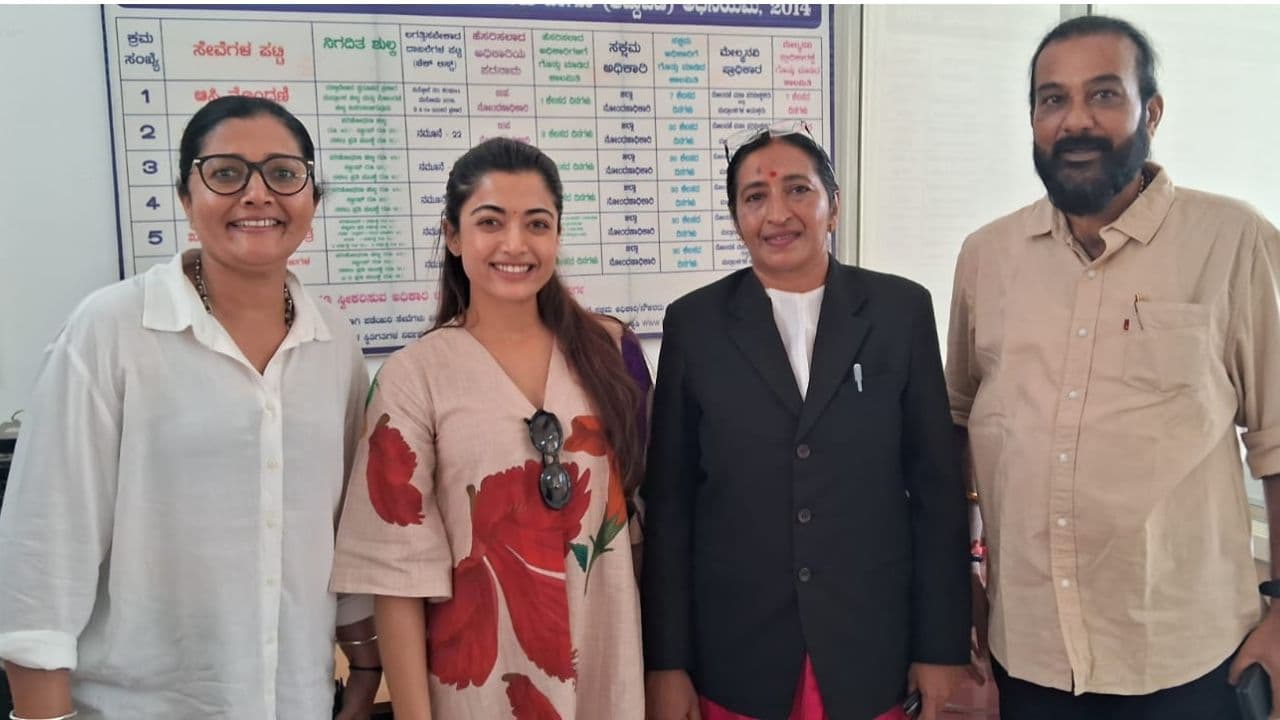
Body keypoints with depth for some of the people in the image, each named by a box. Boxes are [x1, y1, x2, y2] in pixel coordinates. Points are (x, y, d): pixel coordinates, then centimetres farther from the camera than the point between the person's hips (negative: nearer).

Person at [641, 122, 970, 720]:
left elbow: (937, 486, 1)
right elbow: (669, 502, -1)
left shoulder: (901, 310, -1)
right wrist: (665, 662, -2)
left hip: (871, 649, 1)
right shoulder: (694, 323, -2)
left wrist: (942, 647, 0)